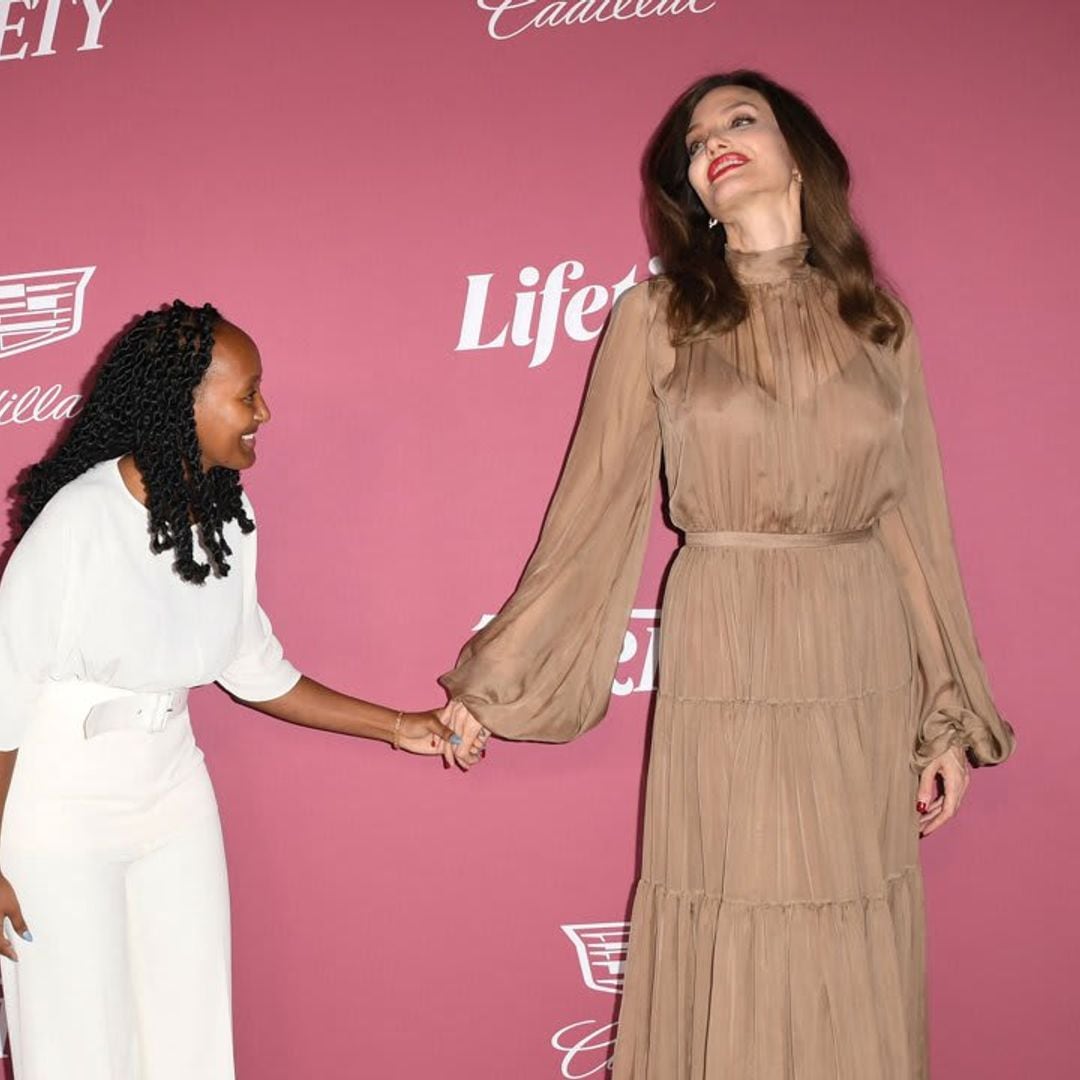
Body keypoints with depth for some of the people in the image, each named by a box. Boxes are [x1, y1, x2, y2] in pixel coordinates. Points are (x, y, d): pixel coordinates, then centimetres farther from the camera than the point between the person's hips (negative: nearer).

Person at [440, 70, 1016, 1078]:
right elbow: (595, 510, 1)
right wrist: (494, 684, 1)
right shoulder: (656, 316, 0)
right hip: (722, 665, -2)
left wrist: (949, 715, 7)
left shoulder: (877, 322, 6)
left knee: (854, 968, 8)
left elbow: (916, 519, 7)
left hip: (865, 668, 2)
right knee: (727, 965, 4)